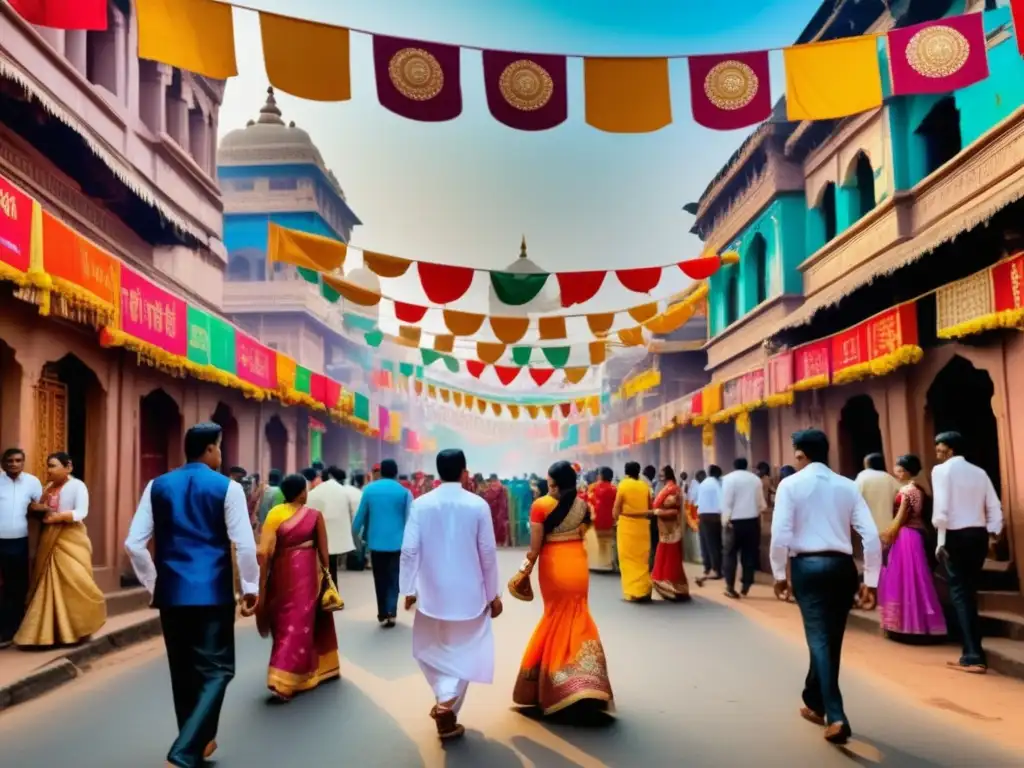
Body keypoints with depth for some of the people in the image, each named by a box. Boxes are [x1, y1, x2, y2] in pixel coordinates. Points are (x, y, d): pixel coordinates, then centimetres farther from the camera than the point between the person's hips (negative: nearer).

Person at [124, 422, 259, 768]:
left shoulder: (157, 487, 6)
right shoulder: (227, 487, -6)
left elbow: (134, 543, 3)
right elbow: (244, 544, -10)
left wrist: (153, 583, 14)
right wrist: (251, 586, 2)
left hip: (171, 592, 5)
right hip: (213, 593, -4)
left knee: (183, 671, 17)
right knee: (215, 671, 2)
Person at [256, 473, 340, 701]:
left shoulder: (274, 514, -4)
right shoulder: (314, 514, -7)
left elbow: (264, 551, -9)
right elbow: (323, 550, -3)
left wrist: (262, 581, -1)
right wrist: (325, 572, 11)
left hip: (281, 571, 3)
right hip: (305, 571, -3)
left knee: (285, 621, 18)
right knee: (300, 622, 3)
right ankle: (282, 681, -5)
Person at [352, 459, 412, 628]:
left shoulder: (369, 489, 1)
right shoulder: (404, 492, -3)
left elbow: (361, 516, 6)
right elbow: (409, 519, -2)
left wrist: (356, 535, 18)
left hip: (376, 541, 1)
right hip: (397, 541, -1)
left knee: (380, 579, 11)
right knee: (393, 578, 8)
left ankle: (383, 614, 12)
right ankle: (391, 612, -4)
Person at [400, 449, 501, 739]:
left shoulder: (421, 504, -7)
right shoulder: (478, 505, -9)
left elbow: (409, 550, -7)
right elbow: (488, 553, -6)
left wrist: (408, 589, 3)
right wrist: (493, 593, 4)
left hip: (432, 591, 1)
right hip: (468, 591, -1)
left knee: (431, 648, 21)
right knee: (462, 651, 12)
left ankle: (444, 697, 6)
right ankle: (448, 712, 5)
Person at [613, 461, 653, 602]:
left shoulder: (623, 485, -6)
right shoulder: (645, 486, 4)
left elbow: (616, 509, -4)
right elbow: (650, 507, 8)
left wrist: (616, 519, 13)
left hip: (627, 524, -4)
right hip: (642, 524, 4)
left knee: (629, 558, 3)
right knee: (642, 558, 11)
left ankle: (633, 592, 2)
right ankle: (644, 590, 15)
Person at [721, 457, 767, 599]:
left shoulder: (729, 478, -4)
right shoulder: (756, 479, 8)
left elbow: (726, 501, -11)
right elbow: (761, 503, 9)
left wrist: (725, 520, -6)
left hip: (735, 521, -3)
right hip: (752, 520, 3)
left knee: (731, 554, 4)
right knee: (749, 554, 9)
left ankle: (730, 587, 1)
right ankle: (746, 586, 9)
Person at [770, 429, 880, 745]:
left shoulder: (791, 484, -3)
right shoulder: (848, 485, 7)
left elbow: (780, 534, -10)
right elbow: (871, 535, 2)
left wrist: (779, 573, 0)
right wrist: (871, 579, 7)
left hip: (808, 565, -4)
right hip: (843, 566, 4)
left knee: (819, 640, -1)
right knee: (830, 640, 17)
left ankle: (836, 716, -12)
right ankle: (815, 703, 33)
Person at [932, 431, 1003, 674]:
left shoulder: (942, 470, -6)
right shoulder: (979, 472, 12)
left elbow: (941, 508, -16)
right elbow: (995, 508, 7)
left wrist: (941, 540, -6)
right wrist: (993, 534, 11)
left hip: (957, 536, -6)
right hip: (979, 535, 6)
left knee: (959, 593, 0)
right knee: (969, 592, 16)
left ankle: (973, 657, -4)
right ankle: (973, 652, 21)